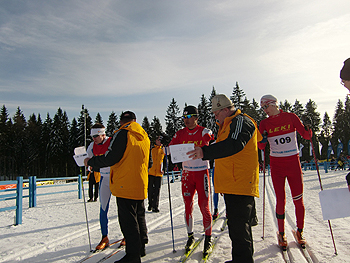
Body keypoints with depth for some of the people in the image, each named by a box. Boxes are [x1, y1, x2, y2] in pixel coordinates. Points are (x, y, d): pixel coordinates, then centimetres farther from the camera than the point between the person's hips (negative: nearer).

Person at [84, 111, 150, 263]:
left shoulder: (122, 134, -10)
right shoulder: (145, 137, 13)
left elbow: (110, 158, -16)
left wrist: (90, 162, -1)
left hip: (125, 186, -8)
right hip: (141, 186, 8)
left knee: (128, 220, 0)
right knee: (139, 216, 19)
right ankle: (141, 247, 31)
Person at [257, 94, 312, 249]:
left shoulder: (291, 117, -1)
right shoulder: (264, 123, 2)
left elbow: (306, 136, 2)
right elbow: (261, 147, 2)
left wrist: (308, 128, -18)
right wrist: (262, 140, -19)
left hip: (293, 162, 0)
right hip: (276, 165, 1)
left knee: (298, 199, 4)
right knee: (280, 200, 2)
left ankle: (300, 231, 25)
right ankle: (281, 233, 19)